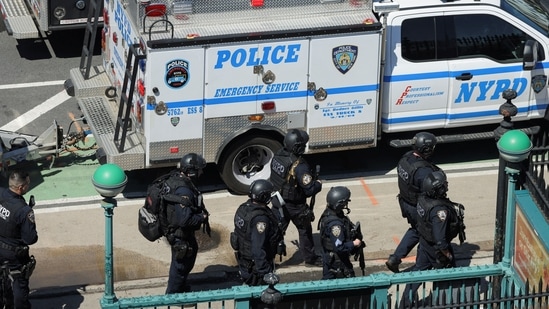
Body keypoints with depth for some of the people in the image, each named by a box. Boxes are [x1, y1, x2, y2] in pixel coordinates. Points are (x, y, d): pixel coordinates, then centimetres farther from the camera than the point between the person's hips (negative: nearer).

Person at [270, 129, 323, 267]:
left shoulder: (278, 155, -7)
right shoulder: (299, 166, -31)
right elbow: (309, 189, -29)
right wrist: (318, 184, -6)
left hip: (278, 202, 6)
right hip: (294, 206, -6)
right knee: (305, 230, 15)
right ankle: (310, 258, 30)